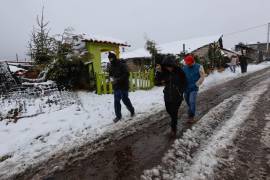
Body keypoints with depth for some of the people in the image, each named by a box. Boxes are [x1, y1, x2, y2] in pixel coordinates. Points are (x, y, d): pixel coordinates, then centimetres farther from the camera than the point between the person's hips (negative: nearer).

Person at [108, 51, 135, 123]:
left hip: (123, 86, -6)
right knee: (116, 101, 6)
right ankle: (118, 116, 19)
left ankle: (132, 110, 32)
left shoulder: (122, 65, -13)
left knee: (125, 100, 5)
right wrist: (111, 78, -2)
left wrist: (118, 80, -24)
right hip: (116, 86, 6)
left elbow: (126, 74, -19)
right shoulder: (111, 66, 9)